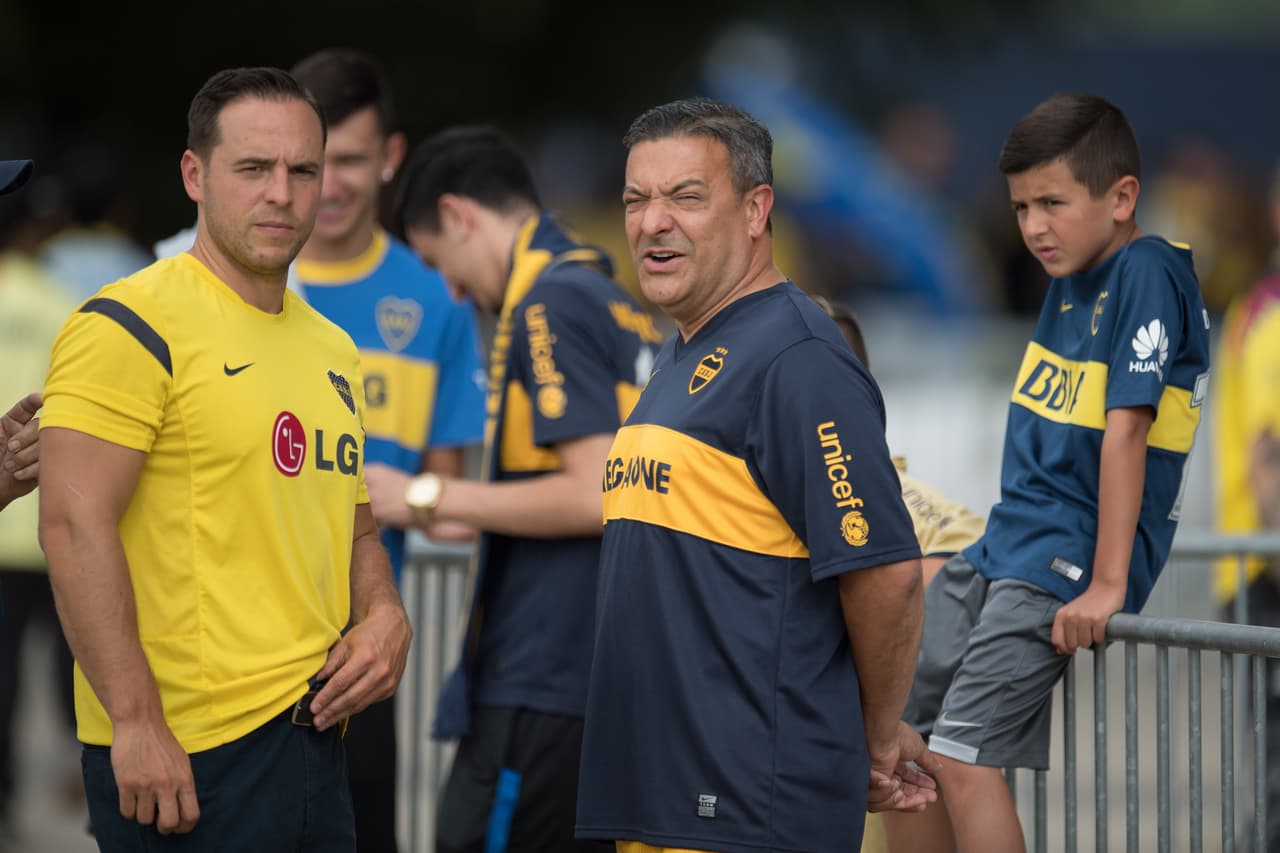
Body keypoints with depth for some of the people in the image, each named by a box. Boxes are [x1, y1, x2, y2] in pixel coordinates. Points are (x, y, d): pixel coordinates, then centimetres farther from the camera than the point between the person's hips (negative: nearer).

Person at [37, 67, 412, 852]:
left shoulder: (332, 350, 16)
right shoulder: (133, 327, -9)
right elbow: (74, 524, -17)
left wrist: (385, 616, 3)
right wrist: (135, 722, -22)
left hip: (316, 744, 8)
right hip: (183, 756, -8)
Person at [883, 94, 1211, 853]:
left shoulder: (1147, 273, -15)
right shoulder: (1072, 276, 12)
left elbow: (1124, 431, -21)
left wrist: (1108, 584, -24)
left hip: (1069, 565, -9)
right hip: (1002, 552, 9)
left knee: (965, 754, -19)